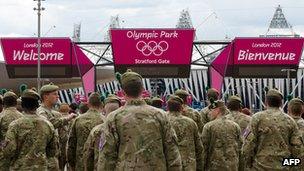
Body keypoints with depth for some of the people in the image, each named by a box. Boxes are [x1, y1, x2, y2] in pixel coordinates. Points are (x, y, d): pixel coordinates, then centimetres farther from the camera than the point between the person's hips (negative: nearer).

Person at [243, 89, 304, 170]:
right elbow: (297, 146, 3)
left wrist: (248, 164, 5)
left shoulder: (257, 118, -3)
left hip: (261, 166, -3)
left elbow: (249, 144, -7)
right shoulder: (289, 121, 6)